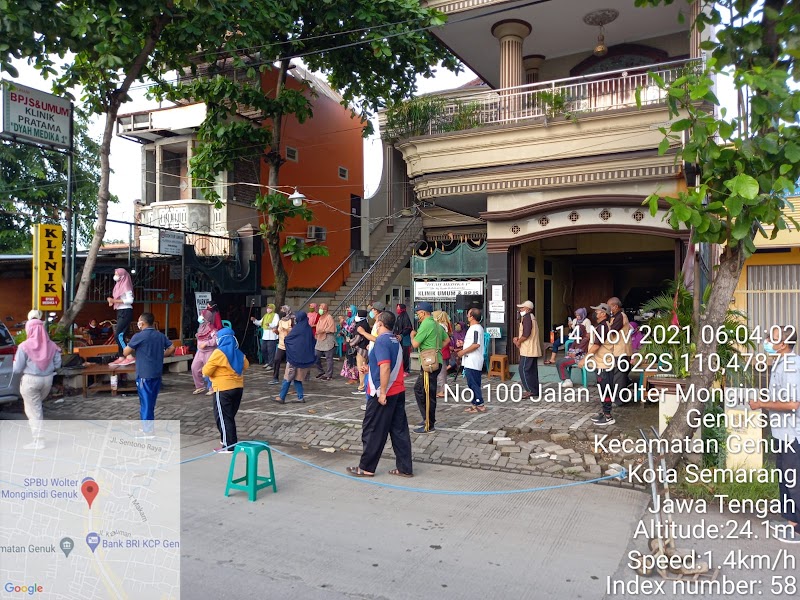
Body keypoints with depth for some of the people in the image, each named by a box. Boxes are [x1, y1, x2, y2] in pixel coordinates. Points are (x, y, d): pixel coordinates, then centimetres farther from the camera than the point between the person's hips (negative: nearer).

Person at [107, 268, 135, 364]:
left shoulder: (125, 285, -10)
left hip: (126, 312, -9)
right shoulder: (119, 285, 16)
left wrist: (114, 300, -19)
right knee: (121, 335, 8)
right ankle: (121, 357, 10)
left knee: (118, 335, -15)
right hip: (120, 312, 9)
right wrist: (112, 301, 1)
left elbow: (130, 300, -19)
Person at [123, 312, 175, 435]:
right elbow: (172, 349, 8)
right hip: (157, 374, 6)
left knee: (146, 402, 2)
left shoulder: (138, 336, -12)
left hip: (144, 374, -6)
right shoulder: (161, 335, 5)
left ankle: (148, 431, 7)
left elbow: (125, 352, -5)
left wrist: (134, 349, 13)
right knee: (151, 402, 17)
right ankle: (147, 427, 26)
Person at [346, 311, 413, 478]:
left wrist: (382, 392, -23)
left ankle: (366, 467, 15)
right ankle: (405, 468, 14)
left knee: (372, 431, 4)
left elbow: (385, 367, -25)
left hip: (383, 394, -8)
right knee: (399, 430, 10)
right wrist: (371, 369, 25)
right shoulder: (395, 341, 11)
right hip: (398, 391, 9)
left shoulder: (382, 340, -15)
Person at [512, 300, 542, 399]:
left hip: (528, 350, -10)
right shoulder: (531, 317, 18)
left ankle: (531, 391, -5)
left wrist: (519, 342, -10)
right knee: (532, 370, 12)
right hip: (533, 349, 10)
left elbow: (526, 334, -25)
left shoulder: (527, 317, -15)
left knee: (524, 369, -6)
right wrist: (518, 338, 8)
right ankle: (535, 391, 15)